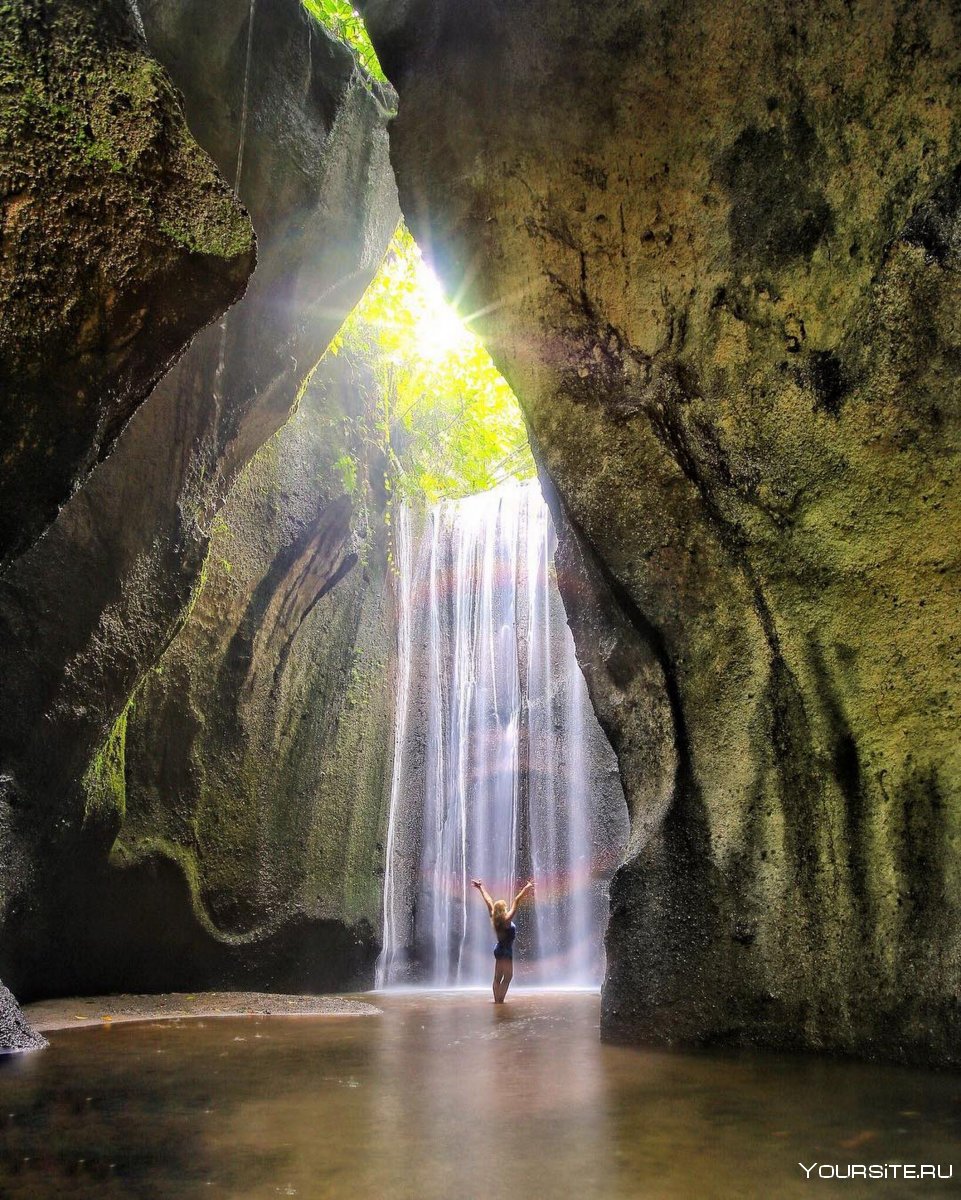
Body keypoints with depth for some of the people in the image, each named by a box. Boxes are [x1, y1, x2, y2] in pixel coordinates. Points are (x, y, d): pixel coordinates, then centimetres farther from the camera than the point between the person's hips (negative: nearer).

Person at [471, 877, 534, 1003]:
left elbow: (488, 901, 7)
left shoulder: (494, 919, -1)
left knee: (497, 977, 11)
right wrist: (525, 889, -27)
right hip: (506, 950, -8)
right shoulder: (506, 919, -19)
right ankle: (500, 1000, -10)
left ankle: (497, 1000, 13)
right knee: (508, 977, -5)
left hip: (499, 949, 8)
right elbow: (516, 902, -24)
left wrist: (481, 888, 13)